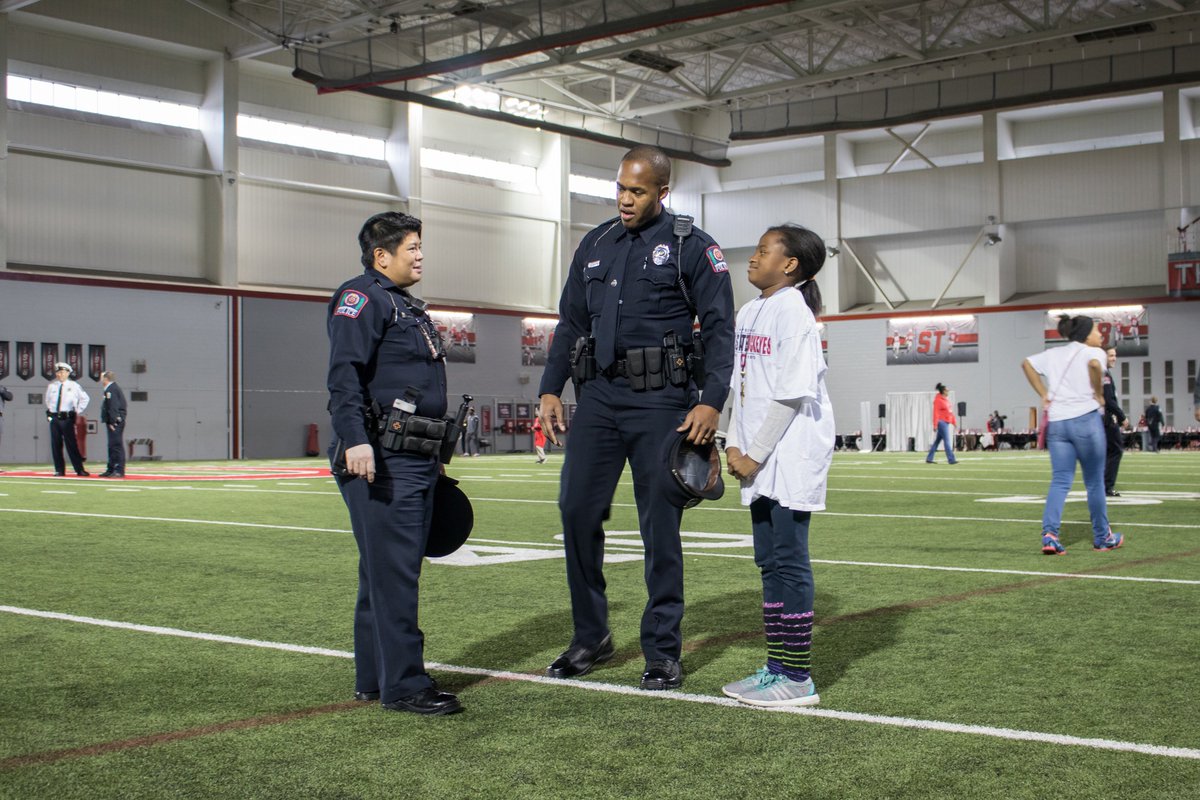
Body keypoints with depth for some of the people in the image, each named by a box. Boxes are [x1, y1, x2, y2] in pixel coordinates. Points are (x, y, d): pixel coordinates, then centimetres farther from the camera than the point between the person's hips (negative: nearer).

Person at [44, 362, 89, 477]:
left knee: (71, 444, -4)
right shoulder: (51, 386, 8)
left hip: (67, 418, -3)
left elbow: (85, 398, 11)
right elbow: (47, 400, 26)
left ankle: (79, 470, 0)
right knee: (56, 444, 3)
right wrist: (49, 411, 16)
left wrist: (78, 411, 5)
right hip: (54, 418, 3)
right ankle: (59, 470, 11)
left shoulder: (74, 386, 2)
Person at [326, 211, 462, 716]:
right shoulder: (362, 298, -6)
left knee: (386, 571, 13)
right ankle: (402, 685, -7)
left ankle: (374, 679, 21)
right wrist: (355, 440, -30)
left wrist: (436, 457, 27)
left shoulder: (409, 308, 24)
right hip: (380, 459, -10)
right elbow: (344, 374, -19)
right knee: (392, 571, -9)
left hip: (417, 459, 10)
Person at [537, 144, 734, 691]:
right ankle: (591, 637, 17)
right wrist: (550, 390, 9)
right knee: (577, 510, 1)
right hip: (598, 396, 5)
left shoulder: (691, 247, 0)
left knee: (660, 525, 0)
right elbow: (571, 323, 18)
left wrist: (711, 401, -15)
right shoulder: (596, 246, 15)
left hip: (660, 400, -4)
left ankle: (663, 652, 10)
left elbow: (719, 328, -4)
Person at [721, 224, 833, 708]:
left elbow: (793, 392, -17)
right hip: (758, 457, 9)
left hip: (792, 452, -9)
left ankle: (797, 677, -1)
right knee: (769, 561, 12)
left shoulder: (794, 311, -11)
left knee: (789, 560, -6)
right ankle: (777, 667, 19)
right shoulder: (749, 313, 15)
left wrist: (757, 454, -16)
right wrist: (734, 445, 6)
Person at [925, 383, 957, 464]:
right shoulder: (938, 400, -12)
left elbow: (950, 412, 21)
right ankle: (951, 459, -11)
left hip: (946, 422, 10)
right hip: (942, 423, -10)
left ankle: (929, 458, 17)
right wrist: (935, 425, -20)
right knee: (947, 441, -10)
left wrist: (954, 421, 18)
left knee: (937, 441, 12)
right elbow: (936, 413, -17)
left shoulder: (946, 399, 16)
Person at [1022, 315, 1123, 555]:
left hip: (1056, 422, 5)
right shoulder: (1094, 352, -2)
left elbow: (1027, 364, 18)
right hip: (1085, 418, -5)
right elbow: (1094, 364, -24)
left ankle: (1049, 533, -15)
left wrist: (1044, 395, 14)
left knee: (1060, 481, 4)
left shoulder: (1053, 354, 17)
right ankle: (1102, 538, 19)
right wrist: (1098, 394, -10)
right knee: (1094, 481, 8)